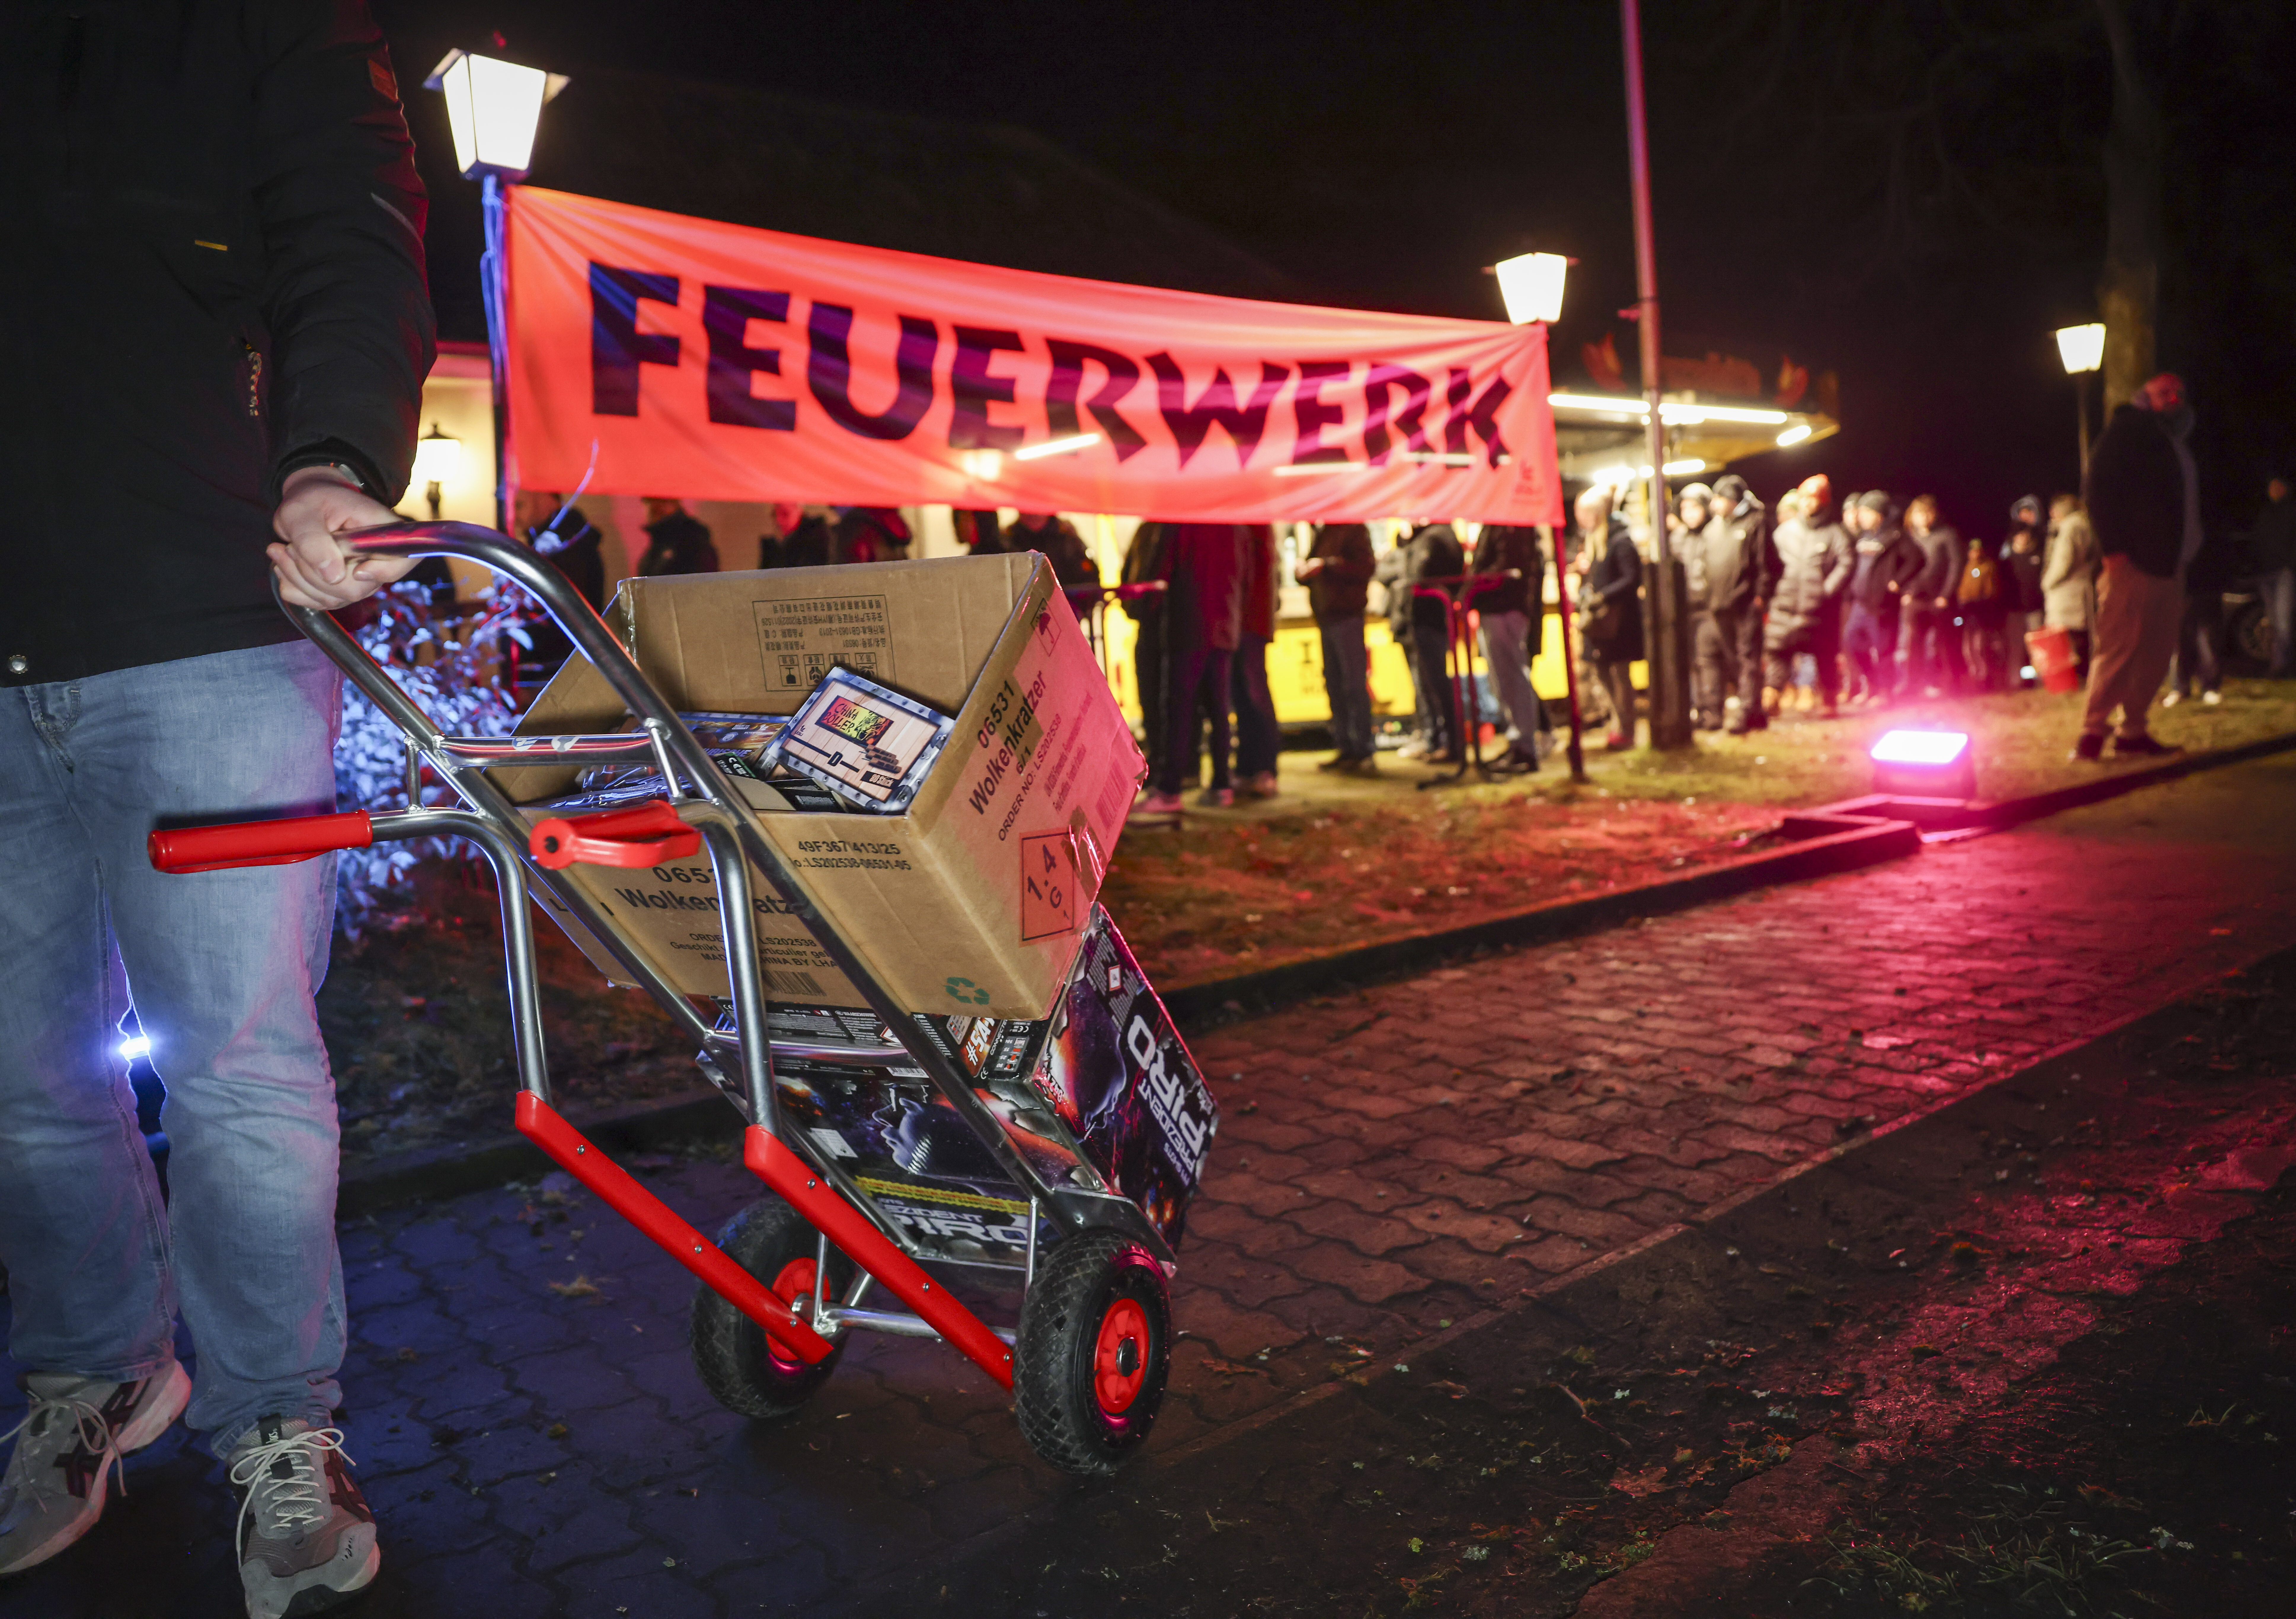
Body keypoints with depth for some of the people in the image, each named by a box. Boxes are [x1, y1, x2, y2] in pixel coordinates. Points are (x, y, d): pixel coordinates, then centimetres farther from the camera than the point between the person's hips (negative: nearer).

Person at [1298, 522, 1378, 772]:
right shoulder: (1323, 533, 18)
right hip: (1326, 618, 9)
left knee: (1354, 686, -9)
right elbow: (1311, 565, 23)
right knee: (1334, 685, 11)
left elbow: (1366, 568, -17)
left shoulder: (1354, 530, -6)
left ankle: (1362, 753, -7)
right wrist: (1303, 571, -1)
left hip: (1347, 617, -9)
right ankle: (1344, 749, 18)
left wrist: (1327, 565, -18)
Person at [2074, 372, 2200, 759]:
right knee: (2119, 645, -12)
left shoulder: (2176, 440, 24)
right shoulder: (2128, 428, 0)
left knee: (2157, 650, 5)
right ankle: (2093, 731, -8)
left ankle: (2132, 731, 9)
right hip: (2134, 561, -8)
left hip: (2169, 563, 8)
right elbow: (2098, 488, -10)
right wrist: (2112, 549, -19)